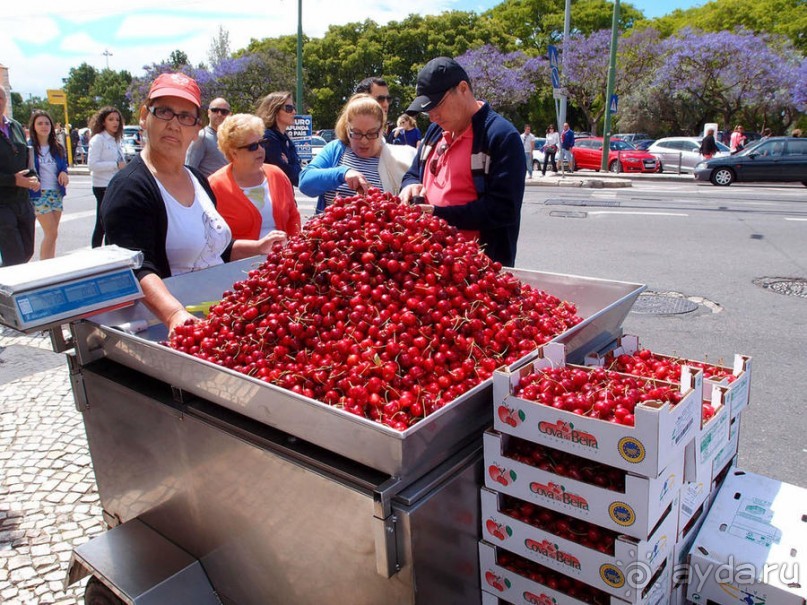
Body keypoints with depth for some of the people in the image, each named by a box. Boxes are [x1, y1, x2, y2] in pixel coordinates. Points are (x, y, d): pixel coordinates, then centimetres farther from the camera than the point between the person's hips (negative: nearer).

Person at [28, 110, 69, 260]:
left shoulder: (58, 148, 10)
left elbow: (63, 166, 16)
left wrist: (64, 173, -5)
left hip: (57, 193, 5)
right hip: (39, 194, -5)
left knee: (51, 233, 9)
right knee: (51, 233, -11)